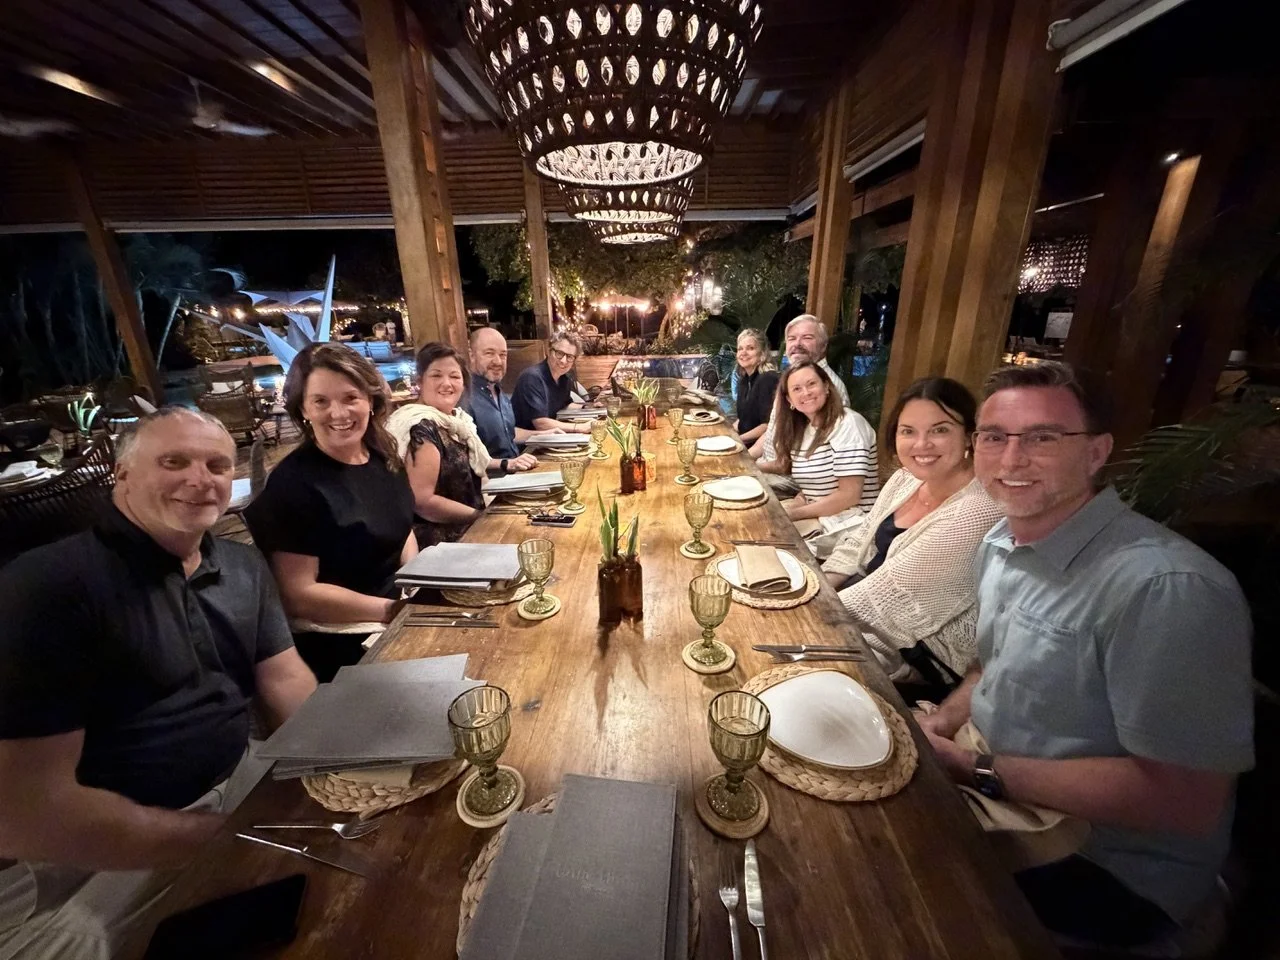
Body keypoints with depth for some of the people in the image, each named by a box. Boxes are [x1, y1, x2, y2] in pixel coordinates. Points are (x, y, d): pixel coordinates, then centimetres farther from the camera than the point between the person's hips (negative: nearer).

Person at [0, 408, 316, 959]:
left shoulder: (245, 569, 3)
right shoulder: (49, 585, -19)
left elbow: (285, 680, 1)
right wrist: (232, 837, -20)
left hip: (234, 780, 6)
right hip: (92, 849, -5)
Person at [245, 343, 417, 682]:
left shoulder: (384, 459, 4)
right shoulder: (293, 483, -15)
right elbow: (299, 595, -15)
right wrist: (394, 610, -19)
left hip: (399, 619, 7)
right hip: (338, 644, -6)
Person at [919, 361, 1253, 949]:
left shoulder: (1167, 588, -28)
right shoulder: (1000, 543, -2)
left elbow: (1187, 802, -25)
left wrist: (979, 770, -23)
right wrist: (942, 724, -5)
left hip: (1102, 871, -6)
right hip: (999, 807, 7)